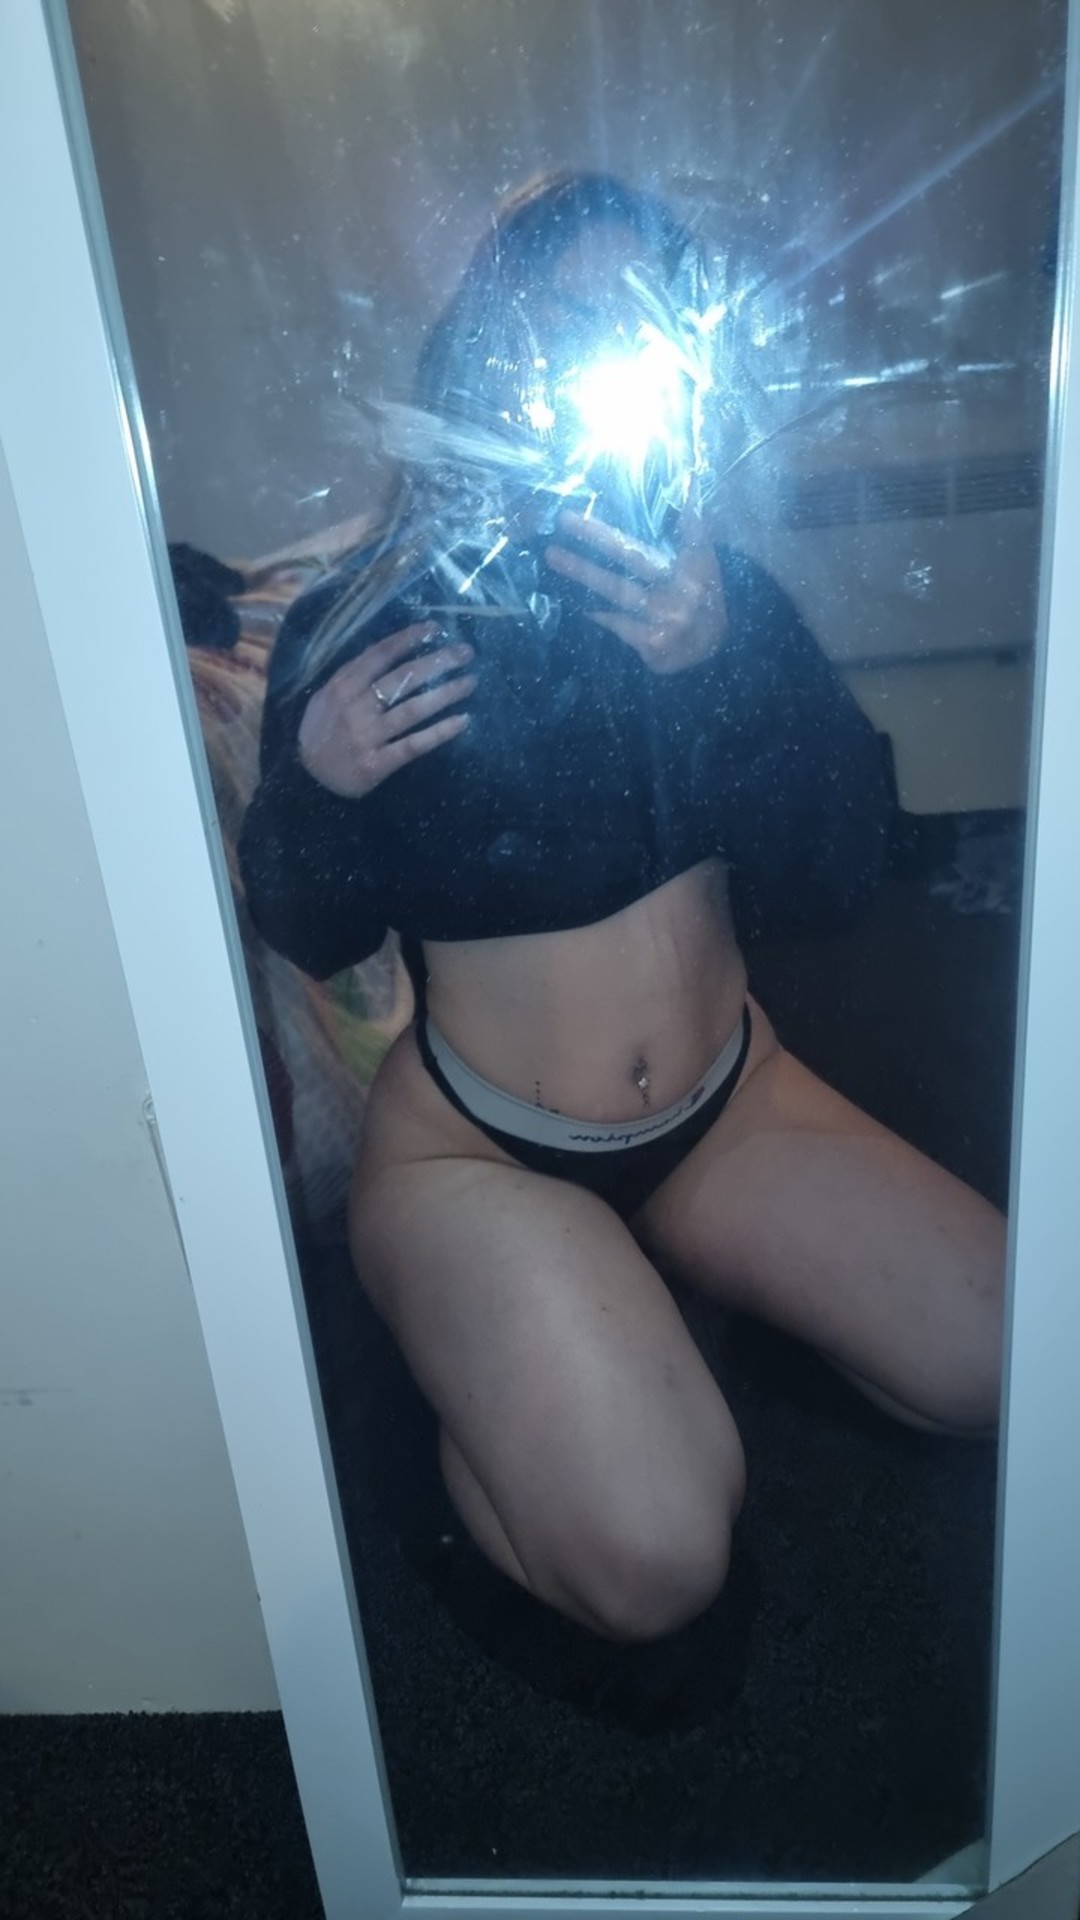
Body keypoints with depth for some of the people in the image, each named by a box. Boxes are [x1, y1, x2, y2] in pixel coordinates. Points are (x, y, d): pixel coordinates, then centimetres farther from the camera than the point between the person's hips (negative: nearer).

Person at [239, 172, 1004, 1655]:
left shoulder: (719, 588, -1)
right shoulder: (360, 623, -9)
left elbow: (836, 879, -9)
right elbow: (313, 937, -1)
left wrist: (726, 662, -25)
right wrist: (313, 786, -23)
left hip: (727, 1113, 5)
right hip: (475, 1150, -4)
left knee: (1016, 1368, -2)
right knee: (650, 1566, -22)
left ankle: (653, 1288, 17)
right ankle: (478, 1353, 9)